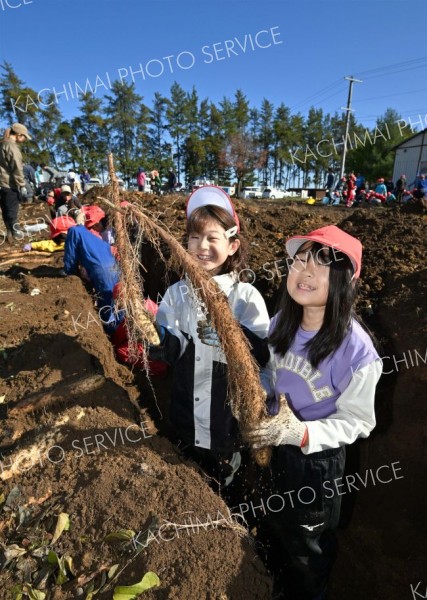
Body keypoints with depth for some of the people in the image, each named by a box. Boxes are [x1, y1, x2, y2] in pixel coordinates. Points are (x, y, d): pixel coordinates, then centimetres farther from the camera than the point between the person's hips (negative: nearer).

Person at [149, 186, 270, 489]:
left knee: (222, 484, 24)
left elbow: (263, 355, -20)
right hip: (187, 411, 3)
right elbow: (170, 351, -11)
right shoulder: (177, 292, -6)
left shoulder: (246, 296, -15)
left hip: (231, 412, -3)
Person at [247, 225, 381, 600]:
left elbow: (358, 421, -19)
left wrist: (302, 433, -33)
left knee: (307, 544, 25)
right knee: (278, 527, 33)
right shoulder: (281, 323, -14)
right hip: (274, 446, 6)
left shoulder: (356, 348, -30)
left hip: (319, 458, -5)